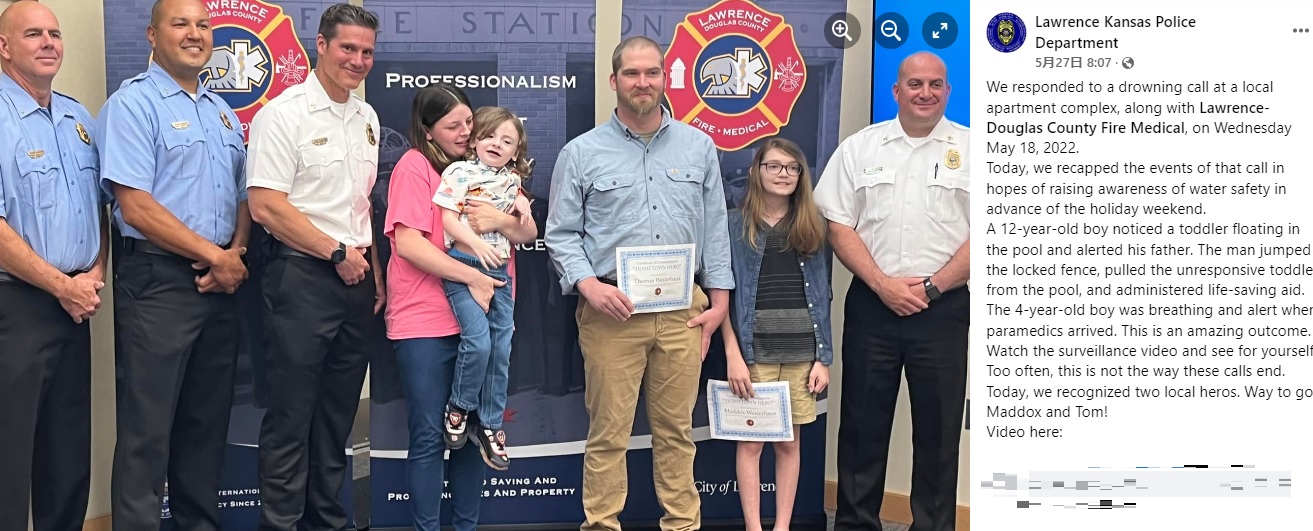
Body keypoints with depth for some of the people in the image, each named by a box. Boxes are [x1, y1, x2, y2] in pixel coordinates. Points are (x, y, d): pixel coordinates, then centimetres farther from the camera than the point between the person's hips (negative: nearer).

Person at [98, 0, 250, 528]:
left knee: (207, 424, 13)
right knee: (147, 431, -3)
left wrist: (236, 253, 0)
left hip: (220, 285, 7)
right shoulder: (133, 103, -7)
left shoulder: (222, 111, 16)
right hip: (157, 282, -7)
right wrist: (214, 255, -12)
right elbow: (136, 207, -15)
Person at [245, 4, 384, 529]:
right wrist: (337, 253, -12)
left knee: (338, 413, 14)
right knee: (291, 416, 0)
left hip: (356, 279, 7)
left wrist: (373, 270, 11)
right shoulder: (283, 114, -10)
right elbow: (266, 207, -16)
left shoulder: (367, 117, 13)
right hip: (302, 276, -7)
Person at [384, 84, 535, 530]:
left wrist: (502, 220, -12)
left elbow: (528, 234, 10)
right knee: (429, 435, -2)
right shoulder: (415, 166, -4)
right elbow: (408, 243, -15)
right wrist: (473, 277, -18)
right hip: (426, 321, -6)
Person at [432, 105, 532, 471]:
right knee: (478, 340, -19)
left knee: (501, 349, 3)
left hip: (499, 269, 5)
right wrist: (478, 245, -21)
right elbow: (448, 219, -8)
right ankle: (459, 407, 6)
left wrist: (523, 207, 7)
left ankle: (490, 425, 15)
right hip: (463, 264, -5)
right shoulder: (459, 172, -3)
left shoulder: (510, 179, 12)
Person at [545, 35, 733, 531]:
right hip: (611, 310, -2)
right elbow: (560, 234, 2)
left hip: (682, 309, 2)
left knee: (677, 429, 9)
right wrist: (589, 285, -13)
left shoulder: (698, 146, 9)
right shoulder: (582, 153, 1)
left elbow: (715, 228, 11)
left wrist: (719, 299, 6)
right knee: (608, 432, 3)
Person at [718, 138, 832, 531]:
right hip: (754, 350, -3)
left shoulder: (812, 227, 10)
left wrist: (823, 357, 3)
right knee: (751, 439, -1)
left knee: (790, 440, 7)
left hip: (802, 352, 3)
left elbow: (822, 298, 9)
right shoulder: (735, 224, 1)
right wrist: (733, 354, -11)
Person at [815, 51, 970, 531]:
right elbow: (838, 225, 2)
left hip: (943, 307, -1)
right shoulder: (859, 147, 7)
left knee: (938, 428, 5)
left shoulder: (971, 149, 3)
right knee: (862, 423, 6)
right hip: (872, 305, 1)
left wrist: (931, 285, -9)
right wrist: (884, 284, -8)